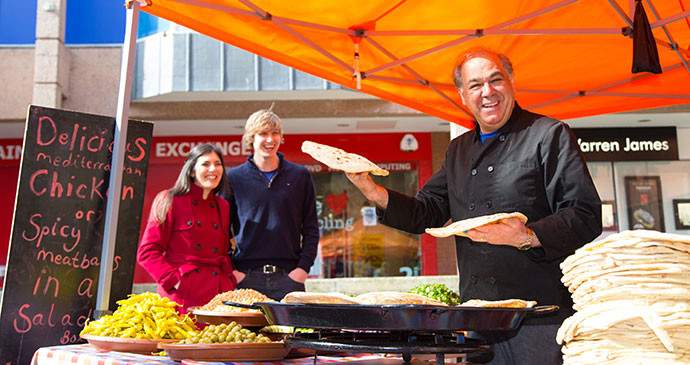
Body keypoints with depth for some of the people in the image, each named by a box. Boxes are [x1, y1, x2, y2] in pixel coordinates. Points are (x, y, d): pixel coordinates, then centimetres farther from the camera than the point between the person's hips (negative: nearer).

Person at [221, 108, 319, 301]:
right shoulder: (233, 178, 6)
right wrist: (230, 270, -2)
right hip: (246, 276, 0)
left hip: (289, 277, 1)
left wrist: (303, 267, -1)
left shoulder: (300, 176, 9)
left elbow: (311, 228, 10)